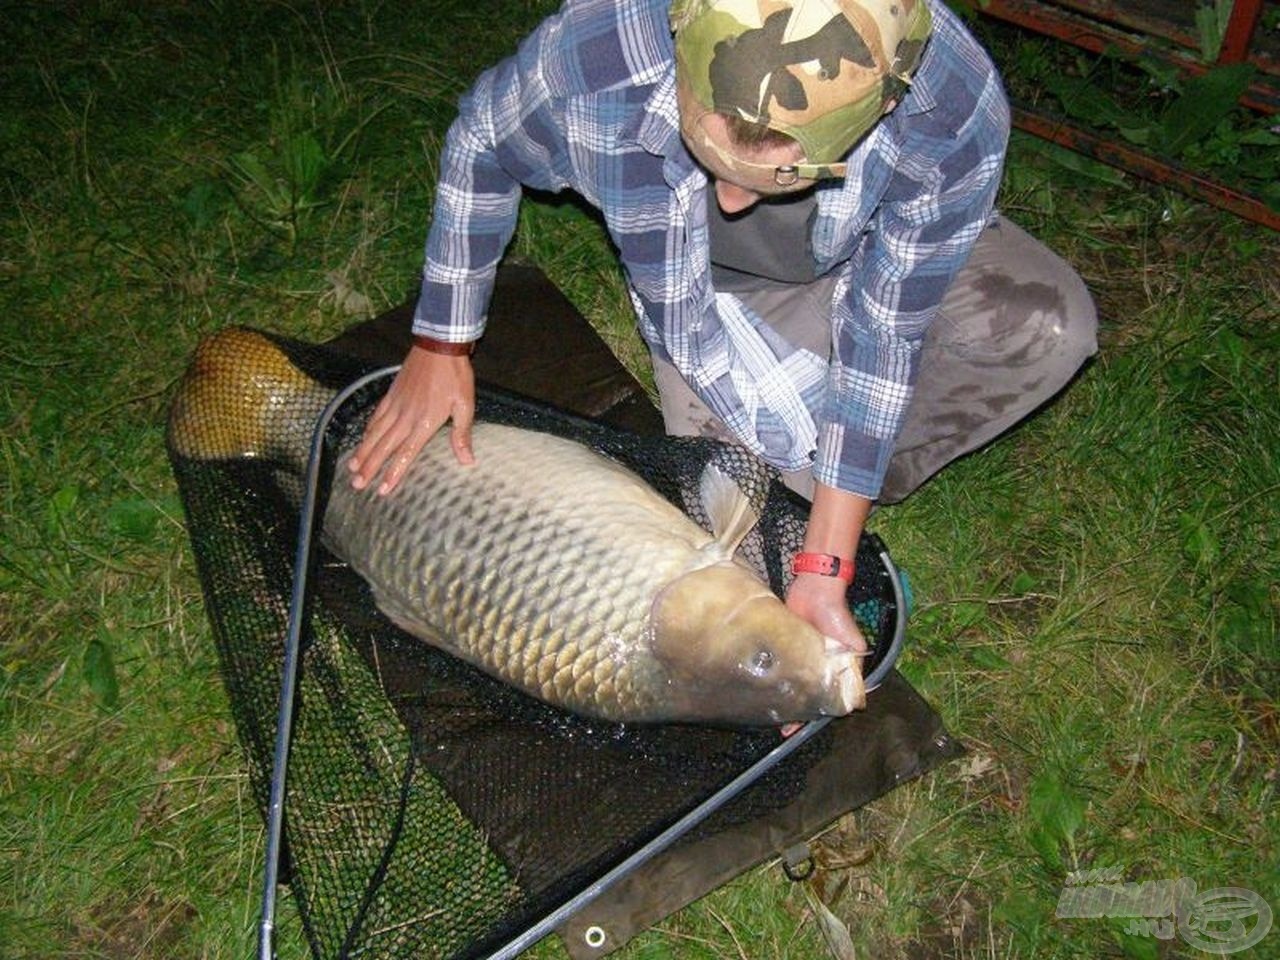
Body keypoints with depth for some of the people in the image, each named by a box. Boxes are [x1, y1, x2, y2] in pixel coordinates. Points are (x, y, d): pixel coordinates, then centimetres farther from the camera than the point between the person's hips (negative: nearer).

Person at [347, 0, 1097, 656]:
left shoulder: (956, 119, -38)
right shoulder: (593, 62, -38)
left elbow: (883, 339, -28)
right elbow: (481, 144, -14)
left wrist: (823, 572, -28)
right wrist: (441, 346, -10)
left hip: (884, 260, 1)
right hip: (715, 283, 0)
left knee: (1049, 327, -27)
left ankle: (811, 485, -7)